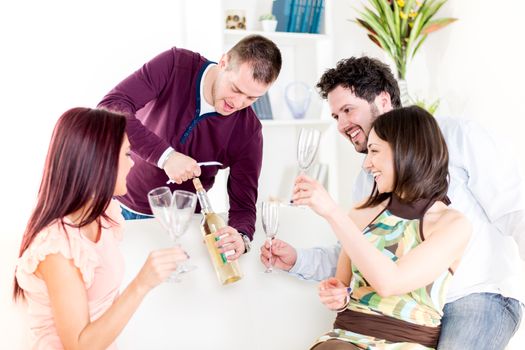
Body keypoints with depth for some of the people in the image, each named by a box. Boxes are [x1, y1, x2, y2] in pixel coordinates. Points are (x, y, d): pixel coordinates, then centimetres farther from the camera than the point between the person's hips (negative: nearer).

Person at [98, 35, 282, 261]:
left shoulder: (248, 130, -14)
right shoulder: (174, 66, -18)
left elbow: (243, 202, -11)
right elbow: (110, 107, -27)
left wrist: (241, 237, -35)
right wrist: (165, 155, -37)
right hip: (121, 206, -1)